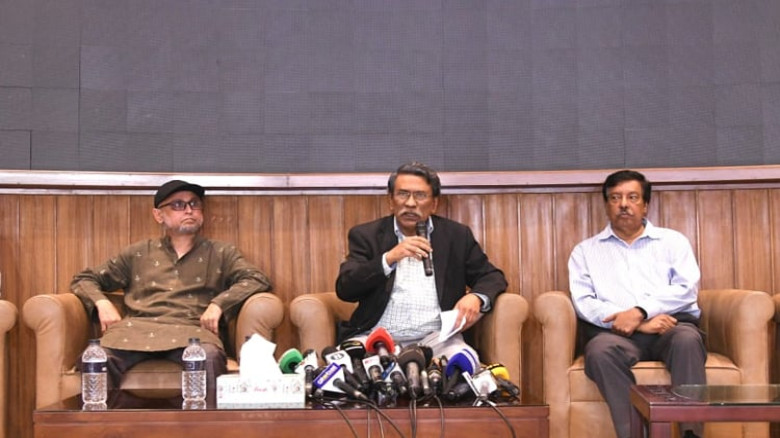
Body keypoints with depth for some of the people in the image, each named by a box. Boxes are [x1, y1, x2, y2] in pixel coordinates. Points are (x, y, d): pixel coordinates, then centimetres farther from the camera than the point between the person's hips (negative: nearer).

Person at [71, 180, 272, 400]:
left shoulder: (220, 254, 21)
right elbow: (84, 279, 26)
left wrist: (218, 304, -9)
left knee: (209, 356, -38)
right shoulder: (139, 253, 24)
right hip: (137, 328, 1)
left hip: (191, 330, -1)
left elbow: (258, 280, 7)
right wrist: (102, 302, 2)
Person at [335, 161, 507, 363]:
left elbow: (492, 277, 16)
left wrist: (476, 298, -8)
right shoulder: (366, 235, 9)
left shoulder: (456, 235, 13)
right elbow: (344, 289, -2)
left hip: (436, 337, 1)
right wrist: (389, 258, -16)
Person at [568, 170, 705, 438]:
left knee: (687, 338, -35)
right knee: (600, 349, -35)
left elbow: (687, 289, 3)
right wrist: (637, 324, -11)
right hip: (615, 331, 0)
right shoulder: (586, 250, 17)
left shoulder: (672, 240, 19)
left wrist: (640, 312, -13)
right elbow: (583, 302, 2)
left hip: (671, 325, 0)